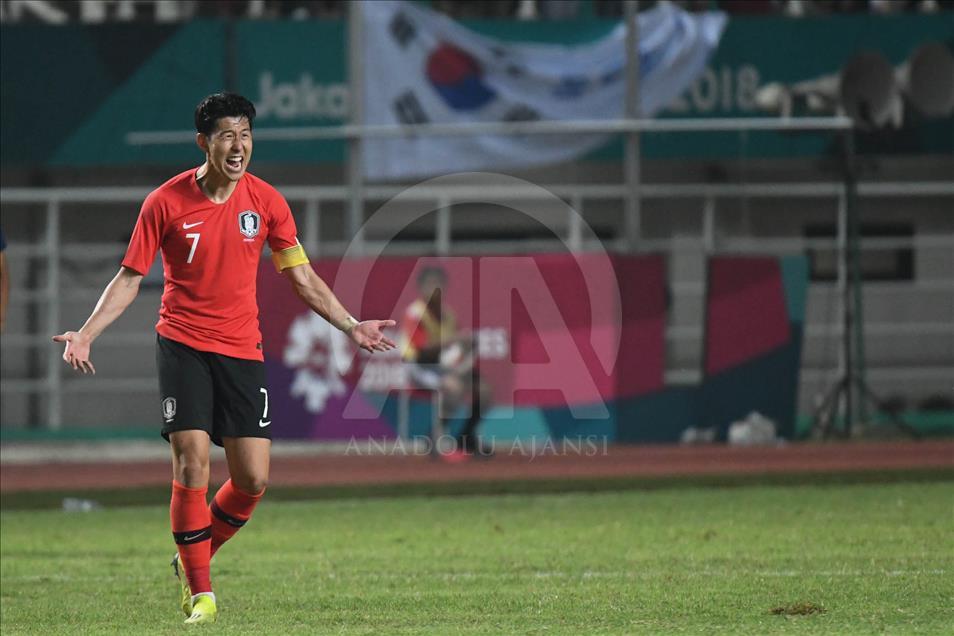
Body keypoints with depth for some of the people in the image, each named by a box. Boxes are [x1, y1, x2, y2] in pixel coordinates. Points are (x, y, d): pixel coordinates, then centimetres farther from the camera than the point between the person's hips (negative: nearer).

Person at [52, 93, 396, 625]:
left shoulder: (266, 201, 1)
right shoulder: (165, 203, -5)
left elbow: (303, 278, 10)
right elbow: (130, 279, 2)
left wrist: (352, 326, 4)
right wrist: (85, 335, -9)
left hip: (243, 350, 3)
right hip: (183, 344, -2)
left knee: (253, 479, -4)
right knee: (192, 462, -14)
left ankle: (195, 556, 23)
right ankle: (200, 591, -4)